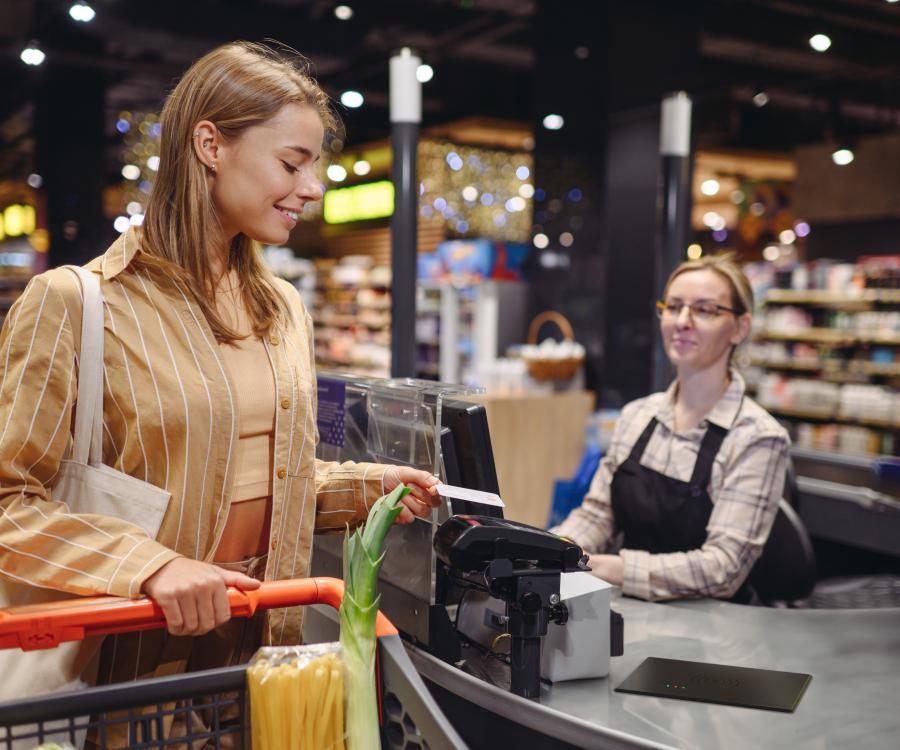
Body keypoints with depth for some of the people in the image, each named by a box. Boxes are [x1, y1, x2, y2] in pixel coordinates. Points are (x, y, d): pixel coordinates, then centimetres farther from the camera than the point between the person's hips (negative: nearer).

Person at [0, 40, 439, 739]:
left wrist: (367, 486, 2)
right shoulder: (73, 302, -12)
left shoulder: (285, 308, 8)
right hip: (138, 651, -5)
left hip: (267, 642, 6)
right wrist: (150, 564, -25)